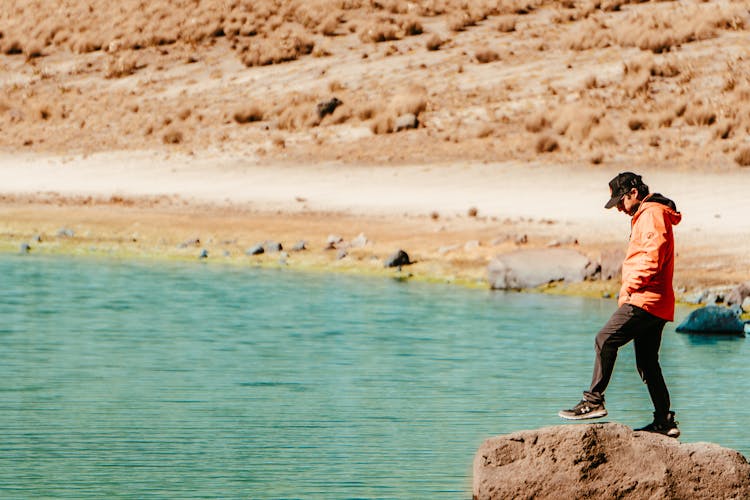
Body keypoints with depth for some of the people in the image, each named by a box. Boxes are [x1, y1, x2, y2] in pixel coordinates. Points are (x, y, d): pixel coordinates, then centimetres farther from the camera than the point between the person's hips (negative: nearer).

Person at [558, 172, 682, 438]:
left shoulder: (652, 215, -9)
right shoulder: (645, 216, 25)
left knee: (606, 340, -16)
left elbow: (652, 258, -20)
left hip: (645, 299, -11)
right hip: (656, 305, 11)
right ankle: (665, 421, 11)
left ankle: (594, 400, -20)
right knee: (647, 363, 10)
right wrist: (629, 290, 15)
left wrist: (629, 288, -13)